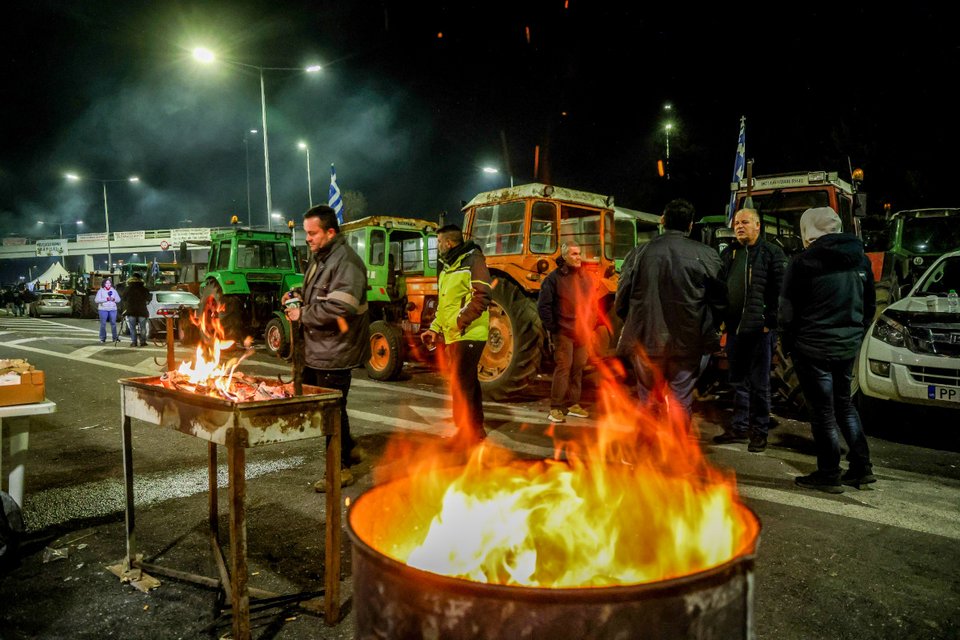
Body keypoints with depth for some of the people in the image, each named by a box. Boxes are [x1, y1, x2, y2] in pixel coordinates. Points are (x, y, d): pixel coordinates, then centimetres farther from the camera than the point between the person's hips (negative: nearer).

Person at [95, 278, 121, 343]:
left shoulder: (113, 291, 14)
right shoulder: (100, 291, 4)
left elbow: (118, 299, 9)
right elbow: (97, 300, -8)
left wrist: (113, 299, -11)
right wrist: (106, 299, -16)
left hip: (113, 309, 2)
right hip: (103, 309, -2)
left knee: (113, 323, 2)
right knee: (103, 324, -2)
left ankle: (115, 337, 8)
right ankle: (103, 338, 5)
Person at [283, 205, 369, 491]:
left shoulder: (346, 261, -18)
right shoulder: (319, 258, 15)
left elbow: (338, 308, -28)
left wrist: (303, 314, -18)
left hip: (335, 352, -10)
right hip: (316, 349, 10)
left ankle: (341, 469, 14)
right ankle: (349, 448, 36)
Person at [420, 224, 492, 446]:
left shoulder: (473, 261, -10)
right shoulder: (447, 268, 19)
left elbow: (482, 297, -20)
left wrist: (461, 320, -22)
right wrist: (434, 329, 16)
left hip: (468, 335, -9)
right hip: (452, 337, 9)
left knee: (461, 386, -8)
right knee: (469, 384, 15)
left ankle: (466, 433, 1)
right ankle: (476, 429, 25)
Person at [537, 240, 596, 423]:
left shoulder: (587, 279, 12)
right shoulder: (555, 277, -6)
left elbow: (593, 305, 19)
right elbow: (543, 305, -8)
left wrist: (590, 326, 10)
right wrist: (552, 327, -10)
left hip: (582, 333, 6)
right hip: (563, 332, -6)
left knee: (578, 368, 10)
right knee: (563, 367, -9)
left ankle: (573, 404, 20)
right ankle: (556, 408, -4)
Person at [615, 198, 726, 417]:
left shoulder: (639, 254, -4)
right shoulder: (706, 255, -6)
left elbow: (621, 301, -1)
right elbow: (719, 300, -1)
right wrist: (708, 331, 17)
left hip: (646, 341, 1)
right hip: (687, 342, -1)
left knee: (647, 400, 15)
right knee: (682, 401, 9)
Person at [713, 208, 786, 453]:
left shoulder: (772, 253, -3)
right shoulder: (728, 254, 13)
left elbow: (779, 291, -8)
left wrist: (771, 322, -14)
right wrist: (720, 318, 8)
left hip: (759, 329, -5)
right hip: (734, 328, 6)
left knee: (758, 383, 2)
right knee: (738, 381, 13)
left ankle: (760, 430, 13)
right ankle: (739, 427, 24)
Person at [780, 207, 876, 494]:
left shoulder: (803, 262, -13)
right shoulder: (860, 259, 8)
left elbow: (788, 309, -10)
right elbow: (870, 305, 15)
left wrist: (789, 343, 1)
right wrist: (856, 336, 20)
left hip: (813, 347, -6)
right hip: (848, 346, 6)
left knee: (823, 410, 2)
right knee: (843, 404, 20)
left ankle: (828, 475, 10)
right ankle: (862, 467, 22)